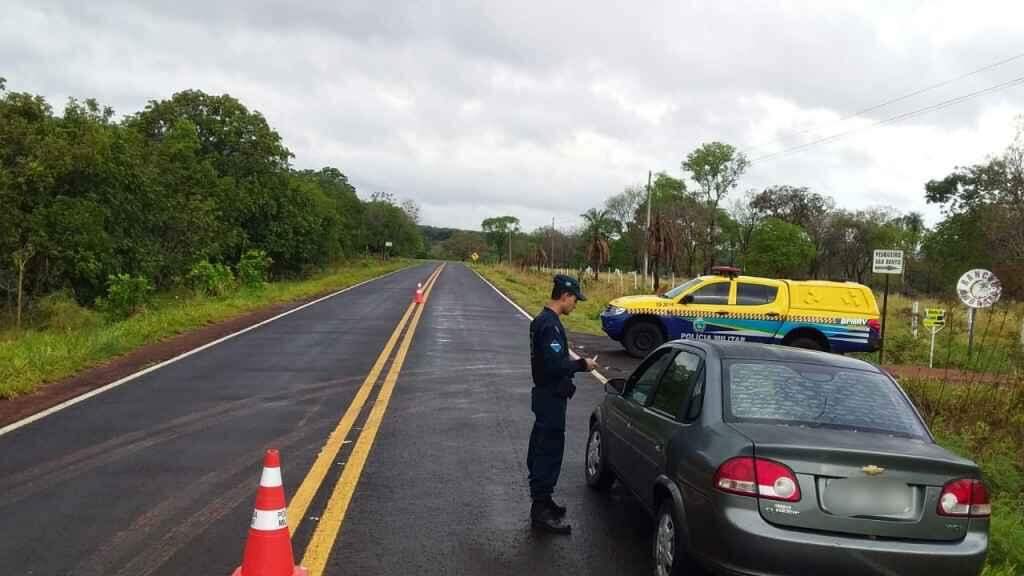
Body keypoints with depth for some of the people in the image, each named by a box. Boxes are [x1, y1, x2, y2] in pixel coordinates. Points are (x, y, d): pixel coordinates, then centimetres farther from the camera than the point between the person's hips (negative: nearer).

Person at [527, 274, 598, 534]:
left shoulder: (542, 320, 12)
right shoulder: (551, 325, -21)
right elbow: (554, 365, -27)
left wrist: (575, 363, 13)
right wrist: (582, 365, -15)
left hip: (545, 395, 11)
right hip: (551, 397, -11)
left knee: (542, 449, 17)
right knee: (549, 452, -6)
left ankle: (541, 502, 28)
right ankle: (541, 511, -1)